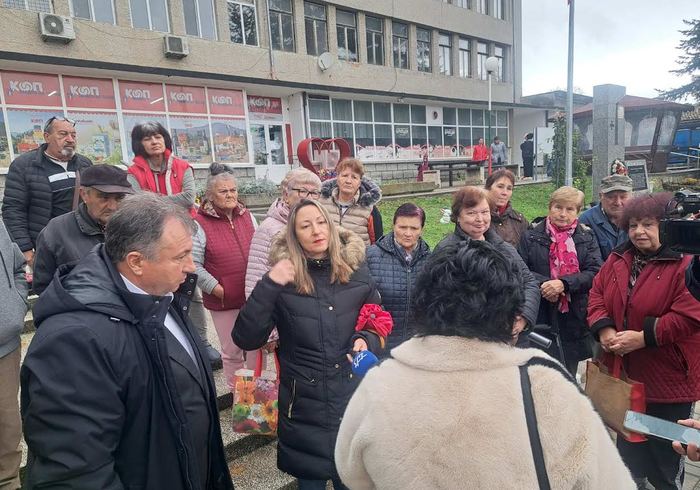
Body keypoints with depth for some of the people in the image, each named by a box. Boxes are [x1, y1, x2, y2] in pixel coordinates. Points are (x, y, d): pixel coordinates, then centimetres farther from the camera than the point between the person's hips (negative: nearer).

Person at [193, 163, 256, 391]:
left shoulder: (247, 216, 6)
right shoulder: (200, 223, -9)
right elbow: (195, 265, -11)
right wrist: (216, 289, -13)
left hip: (253, 296, 4)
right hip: (224, 300, -4)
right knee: (232, 351, 11)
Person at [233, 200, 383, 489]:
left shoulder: (356, 271, -5)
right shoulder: (284, 279, -10)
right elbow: (245, 340, -17)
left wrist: (366, 341, -14)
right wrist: (269, 285, -25)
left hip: (352, 398, 2)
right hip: (303, 405, -1)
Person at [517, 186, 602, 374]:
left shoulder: (587, 238, 8)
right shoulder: (531, 237, 4)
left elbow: (595, 272, -5)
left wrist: (564, 283, -19)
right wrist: (542, 283, -20)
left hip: (574, 316, 1)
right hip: (540, 316, -1)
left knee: (568, 374, 13)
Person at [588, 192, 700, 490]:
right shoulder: (618, 259, 4)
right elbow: (597, 295, 4)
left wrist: (644, 337, -24)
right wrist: (604, 329, -13)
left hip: (667, 377, -5)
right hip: (624, 371, 6)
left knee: (666, 449, 15)